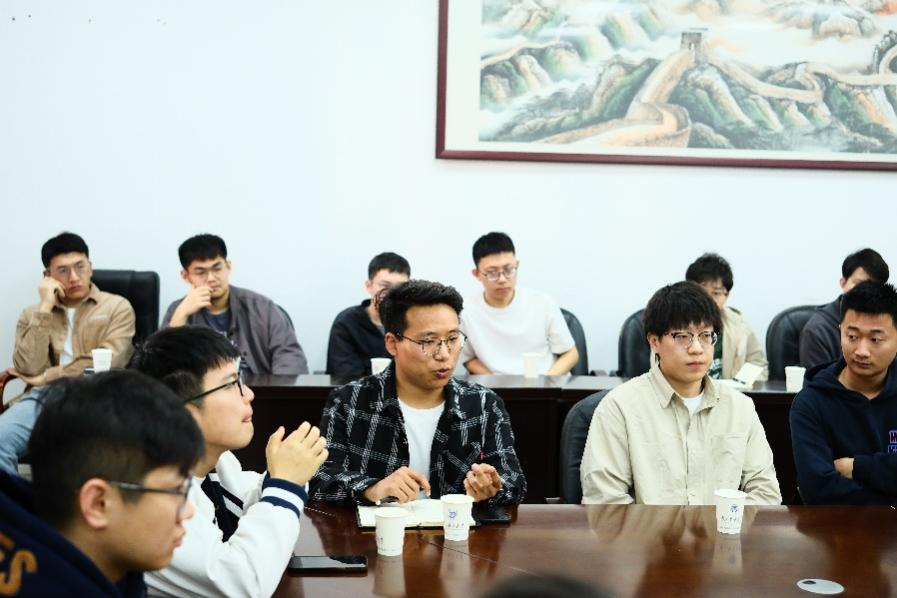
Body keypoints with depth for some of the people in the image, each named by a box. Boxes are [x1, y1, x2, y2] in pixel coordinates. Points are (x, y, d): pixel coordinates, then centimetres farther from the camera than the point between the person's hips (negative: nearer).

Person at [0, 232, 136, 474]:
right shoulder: (32, 314, 19)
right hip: (42, 397, 3)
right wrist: (45, 309, 0)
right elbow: (29, 369, 2)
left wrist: (46, 378, -1)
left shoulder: (117, 307, 11)